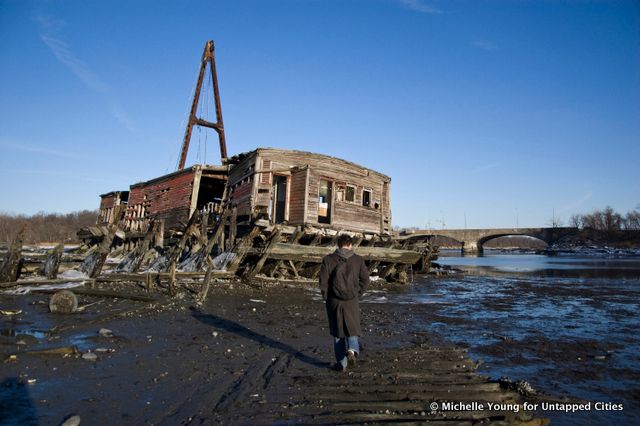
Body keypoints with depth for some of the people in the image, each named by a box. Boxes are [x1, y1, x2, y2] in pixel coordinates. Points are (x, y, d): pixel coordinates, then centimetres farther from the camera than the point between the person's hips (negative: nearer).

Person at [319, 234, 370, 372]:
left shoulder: (328, 259, -4)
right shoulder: (358, 260, -1)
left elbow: (323, 281, -7)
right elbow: (365, 279, 0)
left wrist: (327, 298, 4)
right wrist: (358, 294, 9)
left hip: (334, 301, 0)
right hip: (352, 302, 0)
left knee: (338, 332, 14)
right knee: (352, 330, 16)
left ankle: (342, 363, 17)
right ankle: (352, 350, -12)